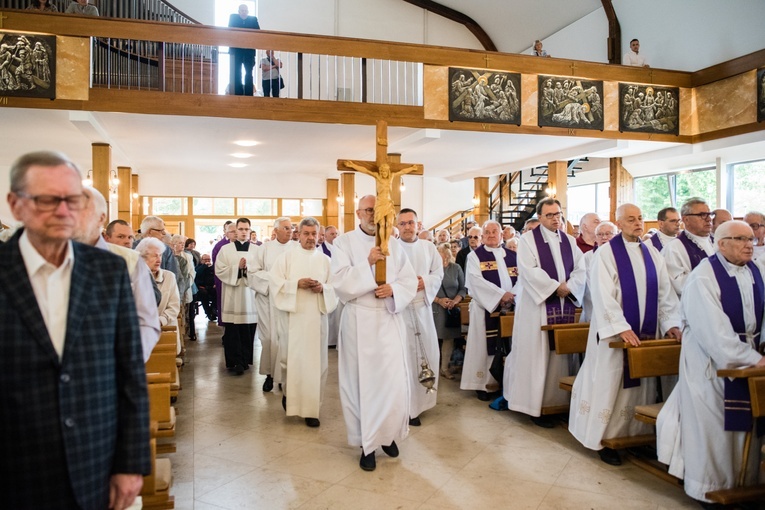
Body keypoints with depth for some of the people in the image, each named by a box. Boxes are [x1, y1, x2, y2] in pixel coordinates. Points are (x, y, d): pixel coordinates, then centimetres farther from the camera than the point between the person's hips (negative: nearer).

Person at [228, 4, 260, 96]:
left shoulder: (253, 19, 7)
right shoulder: (233, 17, 6)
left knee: (249, 73, 1)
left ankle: (249, 95, 2)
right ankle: (238, 95, -2)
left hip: (249, 50, 1)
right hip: (236, 50, -1)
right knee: (236, 73, -3)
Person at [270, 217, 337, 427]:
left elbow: (334, 287, 8)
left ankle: (311, 408, 10)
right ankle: (289, 394, 30)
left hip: (316, 316, 2)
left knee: (315, 360, 2)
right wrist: (297, 284, -16)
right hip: (292, 315, -1)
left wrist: (322, 288, -12)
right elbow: (276, 283, -3)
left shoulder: (325, 260, 10)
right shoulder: (286, 256, 4)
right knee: (291, 358, 2)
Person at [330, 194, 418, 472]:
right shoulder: (344, 242, -1)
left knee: (394, 381, 2)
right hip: (359, 321, -2)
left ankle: (387, 434, 26)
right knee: (362, 381, 4)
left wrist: (393, 289, -14)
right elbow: (339, 282, -12)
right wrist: (367, 264, -22)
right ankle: (367, 443, 19)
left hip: (390, 319, 3)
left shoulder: (394, 244, 8)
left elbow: (410, 280, 5)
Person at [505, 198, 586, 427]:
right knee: (536, 355, -2)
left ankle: (559, 401, 16)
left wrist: (568, 287, -11)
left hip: (565, 305, 5)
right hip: (538, 306, -5)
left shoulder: (570, 241, 14)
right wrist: (555, 287, -15)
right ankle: (535, 406, 5)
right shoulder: (528, 239, -2)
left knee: (561, 354, 7)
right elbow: (529, 271, -13)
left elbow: (580, 270, 6)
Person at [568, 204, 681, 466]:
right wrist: (621, 327, -22)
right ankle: (604, 439, 12)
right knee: (610, 385, 1)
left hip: (647, 333, 6)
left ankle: (638, 434, 25)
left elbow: (665, 292, 9)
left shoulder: (652, 253, 10)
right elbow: (603, 294, -15)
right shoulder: (606, 252, -7)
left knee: (642, 386, 11)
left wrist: (670, 323, -3)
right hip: (615, 334, -5)